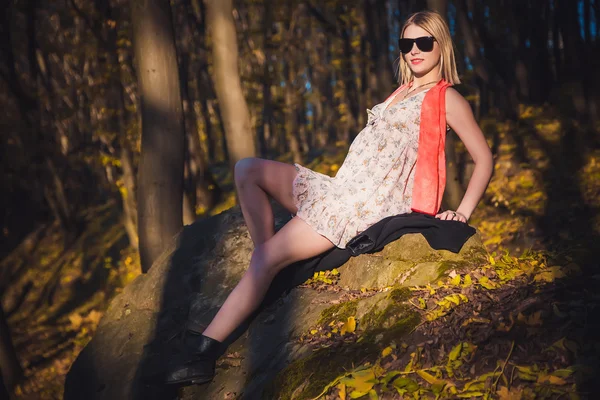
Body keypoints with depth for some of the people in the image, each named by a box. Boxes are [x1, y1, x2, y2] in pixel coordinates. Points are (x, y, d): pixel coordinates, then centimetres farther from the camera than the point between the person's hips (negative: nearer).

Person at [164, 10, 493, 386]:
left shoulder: (446, 99, -1)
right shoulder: (404, 92, 22)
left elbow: (484, 158, -2)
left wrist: (462, 213, -10)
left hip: (369, 204, -9)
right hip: (340, 189, 9)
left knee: (268, 257, -19)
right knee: (248, 169, -2)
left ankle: (206, 350, -17)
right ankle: (268, 269, -8)